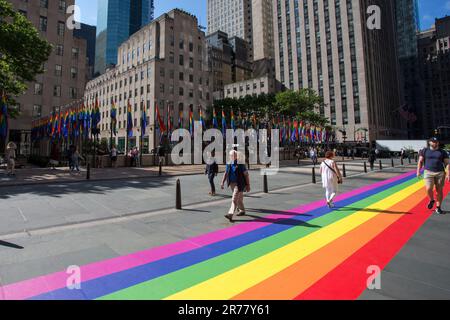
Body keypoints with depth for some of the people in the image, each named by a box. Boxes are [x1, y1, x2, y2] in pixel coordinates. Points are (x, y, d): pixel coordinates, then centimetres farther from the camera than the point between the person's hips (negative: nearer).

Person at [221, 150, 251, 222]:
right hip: (231, 184, 6)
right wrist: (222, 182, 5)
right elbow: (225, 174, 13)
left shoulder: (240, 164, -12)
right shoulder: (228, 164, 5)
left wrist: (248, 185, -9)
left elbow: (246, 175, -9)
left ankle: (231, 214, -15)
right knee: (239, 198, 22)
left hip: (238, 184, -6)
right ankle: (242, 210, 41)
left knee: (234, 199, -13)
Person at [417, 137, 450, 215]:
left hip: (440, 173, 2)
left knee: (439, 191, 4)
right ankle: (432, 200, 15)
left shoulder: (443, 152, 7)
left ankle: (438, 207, 16)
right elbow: (420, 161, 4)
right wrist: (418, 171, -8)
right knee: (428, 189, -16)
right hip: (428, 173, -1)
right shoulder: (424, 151, 5)